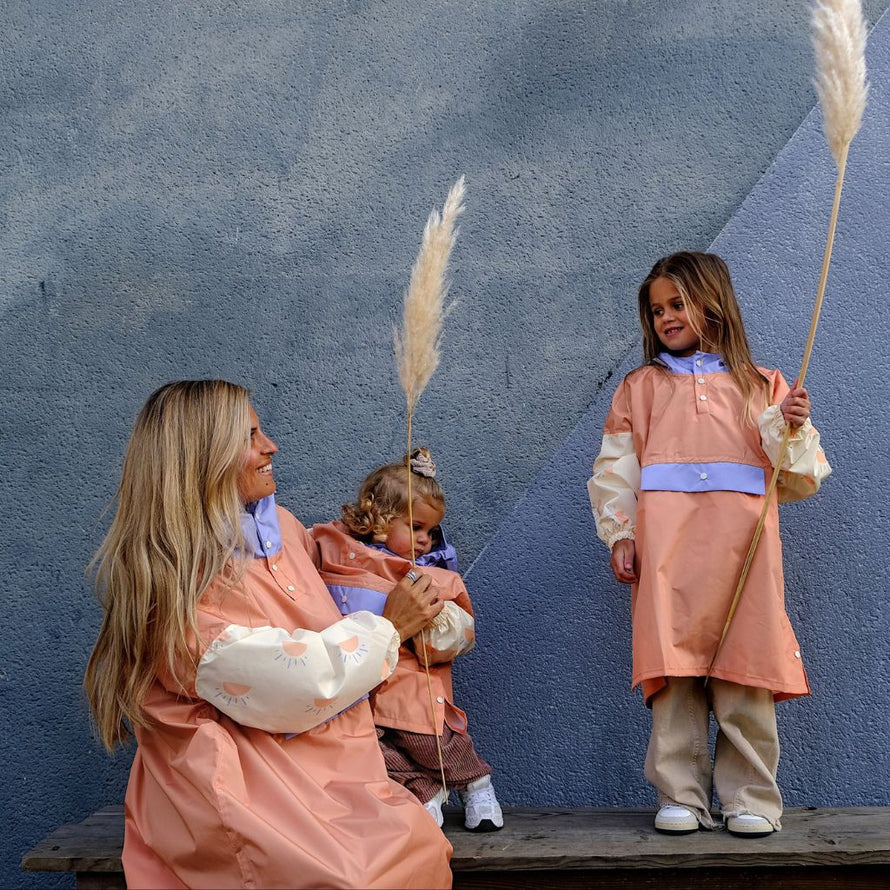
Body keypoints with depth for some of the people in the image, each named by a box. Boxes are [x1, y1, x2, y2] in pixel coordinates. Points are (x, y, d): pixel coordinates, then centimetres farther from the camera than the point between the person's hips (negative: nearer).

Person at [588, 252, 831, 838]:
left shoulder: (759, 386, 16)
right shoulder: (641, 387, 17)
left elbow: (800, 480, 11)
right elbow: (615, 469, 12)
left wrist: (790, 428, -6)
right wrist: (620, 536, 1)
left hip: (740, 540, 0)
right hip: (665, 545, 1)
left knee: (744, 669, -3)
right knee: (674, 667, -3)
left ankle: (750, 798, 8)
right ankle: (682, 797, 6)